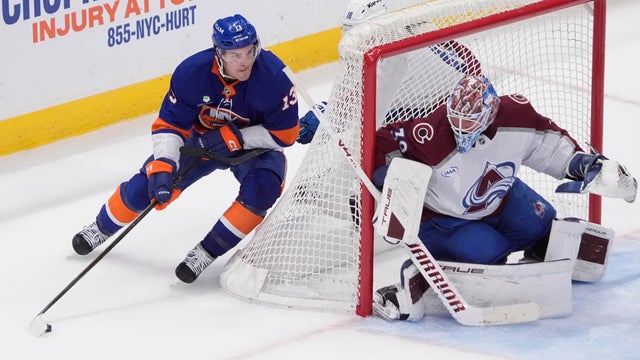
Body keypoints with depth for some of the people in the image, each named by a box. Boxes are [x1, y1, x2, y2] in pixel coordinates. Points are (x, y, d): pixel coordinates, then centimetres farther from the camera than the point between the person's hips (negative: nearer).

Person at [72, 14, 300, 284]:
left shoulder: (273, 76, -32)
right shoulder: (191, 72, -27)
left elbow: (285, 134, -24)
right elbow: (169, 126, -19)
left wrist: (235, 137, -30)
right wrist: (162, 168, -34)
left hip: (255, 146, -2)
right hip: (202, 138, 2)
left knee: (261, 189, -32)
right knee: (145, 186, -5)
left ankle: (207, 251, -16)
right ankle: (104, 227, 27)